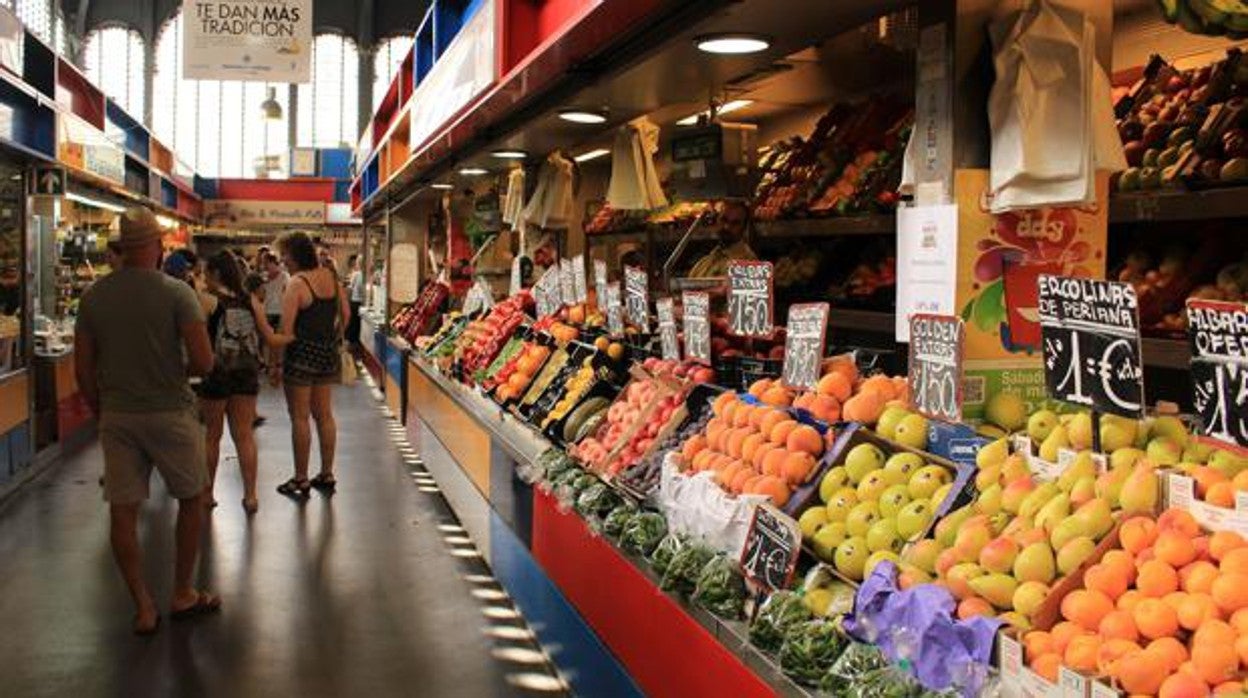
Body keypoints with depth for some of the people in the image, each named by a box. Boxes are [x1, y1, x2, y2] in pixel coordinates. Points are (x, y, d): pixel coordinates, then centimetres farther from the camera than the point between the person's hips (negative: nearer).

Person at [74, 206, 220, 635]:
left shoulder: (93, 297, 1)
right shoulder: (176, 293, -11)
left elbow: (83, 370, 4)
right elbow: (203, 362, -17)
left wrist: (102, 413, 17)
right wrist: (178, 370, 5)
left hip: (116, 417, 3)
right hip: (170, 414, -3)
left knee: (123, 511, 9)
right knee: (191, 499, 15)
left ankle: (143, 608, 15)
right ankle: (183, 595, 23)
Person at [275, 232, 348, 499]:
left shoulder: (297, 284, -17)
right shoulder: (331, 276, 3)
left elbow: (286, 331, -19)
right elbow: (344, 314, 11)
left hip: (302, 354, -7)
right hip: (328, 353, 7)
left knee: (300, 417, 3)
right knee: (324, 415, 14)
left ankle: (301, 480, 10)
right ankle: (327, 475, 22)